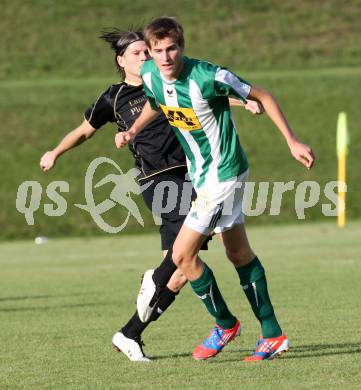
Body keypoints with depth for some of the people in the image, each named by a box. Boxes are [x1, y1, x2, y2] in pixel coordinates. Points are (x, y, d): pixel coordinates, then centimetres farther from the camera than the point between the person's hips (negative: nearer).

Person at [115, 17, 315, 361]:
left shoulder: (208, 77, -27)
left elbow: (262, 96, -14)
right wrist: (133, 131, 6)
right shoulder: (149, 74, -6)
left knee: (182, 255, -9)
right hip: (198, 173, 8)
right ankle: (272, 335, 25)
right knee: (238, 253, 15)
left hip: (222, 174, -8)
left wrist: (292, 142, -14)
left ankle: (225, 324, 12)